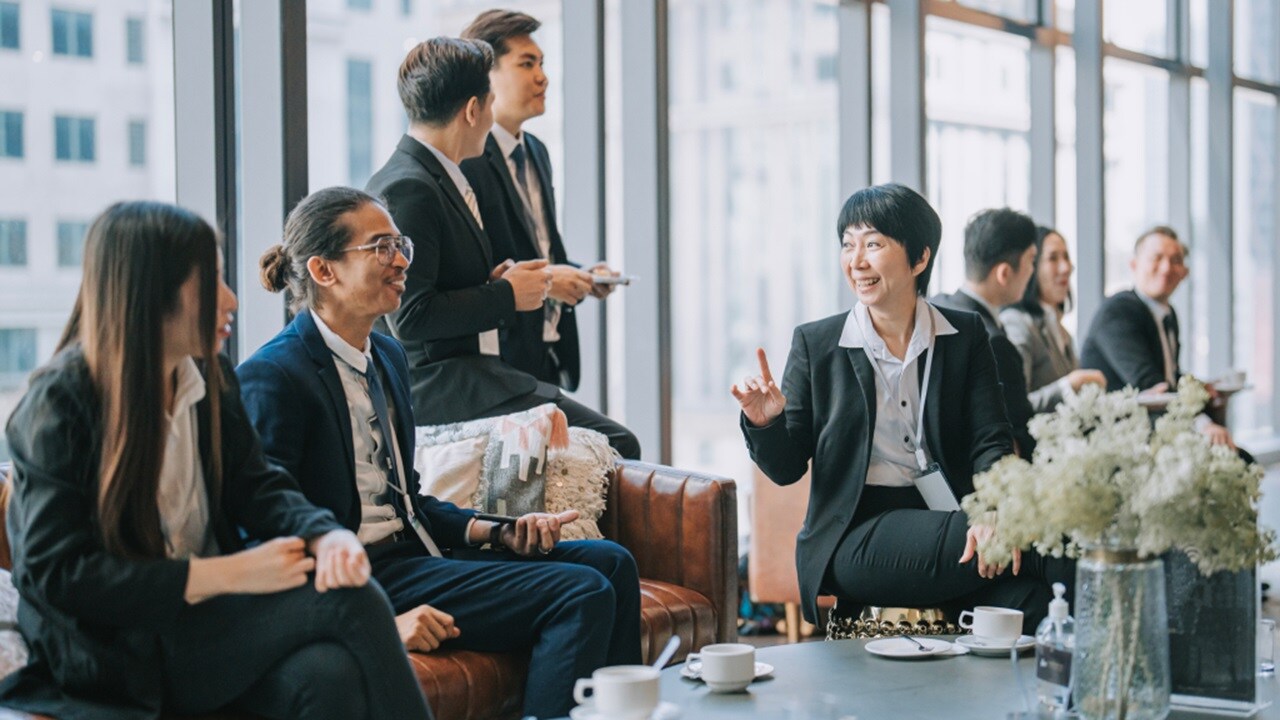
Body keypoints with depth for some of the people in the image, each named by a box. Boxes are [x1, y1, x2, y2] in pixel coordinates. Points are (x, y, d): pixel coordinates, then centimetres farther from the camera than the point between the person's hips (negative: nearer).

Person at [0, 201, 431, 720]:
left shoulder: (210, 378, 8)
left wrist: (327, 536, -15)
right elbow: (59, 573, -16)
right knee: (347, 600, -24)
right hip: (126, 655, -6)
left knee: (331, 674, -28)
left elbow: (257, 487, 9)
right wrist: (227, 574, -23)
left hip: (209, 618, 6)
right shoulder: (58, 407, -11)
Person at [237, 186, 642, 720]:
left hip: (411, 553, 9)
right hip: (363, 577, -9)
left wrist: (496, 531, 7)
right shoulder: (272, 377, -11)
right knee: (582, 594, -20)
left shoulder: (388, 356, 17)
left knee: (610, 562, 0)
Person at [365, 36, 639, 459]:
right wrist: (506, 295, -10)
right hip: (443, 387, -10)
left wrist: (493, 282, 8)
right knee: (614, 444, -17)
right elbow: (410, 316, -20)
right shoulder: (408, 189, -15)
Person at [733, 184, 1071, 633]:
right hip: (856, 538, -2)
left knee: (1030, 597, -32)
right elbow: (786, 468, 5)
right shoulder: (816, 344, 5)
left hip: (947, 517, 3)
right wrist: (764, 424, -18)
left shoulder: (965, 336, 8)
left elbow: (990, 443, 0)